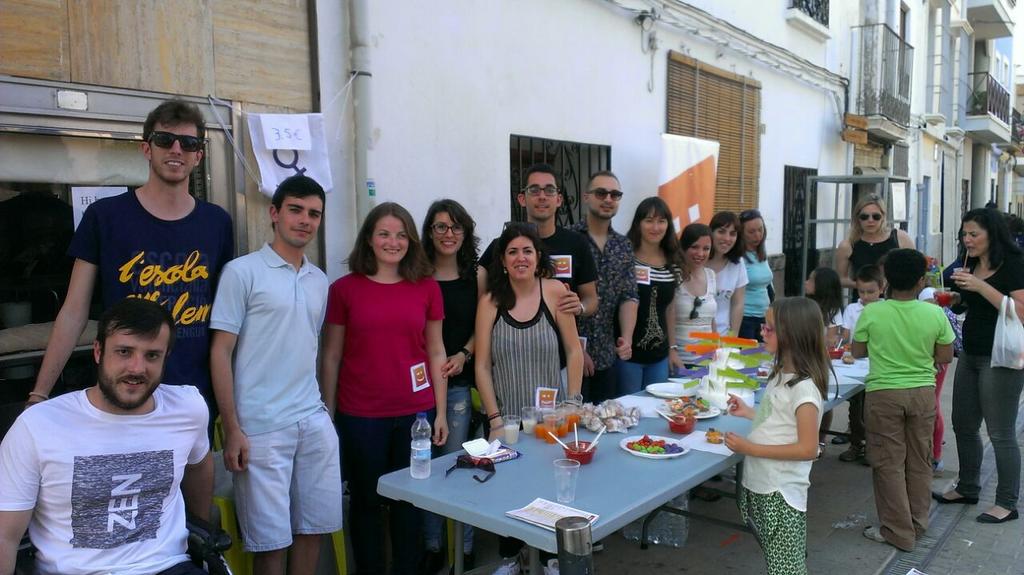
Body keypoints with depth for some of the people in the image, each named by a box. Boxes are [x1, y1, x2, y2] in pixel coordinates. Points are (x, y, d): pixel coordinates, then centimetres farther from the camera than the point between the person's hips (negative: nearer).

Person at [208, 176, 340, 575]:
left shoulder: (320, 280, 12)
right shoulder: (242, 272, -5)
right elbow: (220, 353, -7)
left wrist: (324, 407, 12)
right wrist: (232, 429, -11)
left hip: (315, 422, 5)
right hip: (261, 427, -5)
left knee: (314, 526, 12)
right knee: (270, 539, 5)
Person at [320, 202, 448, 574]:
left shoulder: (427, 288, 3)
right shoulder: (344, 289, -2)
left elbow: (436, 352, 7)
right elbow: (331, 356, 3)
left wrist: (441, 412, 6)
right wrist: (328, 415, 2)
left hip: (416, 413, 2)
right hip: (360, 416, -1)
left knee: (409, 501, 13)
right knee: (367, 502, 12)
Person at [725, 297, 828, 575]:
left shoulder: (804, 387, -20)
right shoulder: (782, 374, 7)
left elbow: (807, 448, -22)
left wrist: (750, 448, -22)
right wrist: (749, 413, 8)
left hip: (781, 494, -9)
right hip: (759, 485, 9)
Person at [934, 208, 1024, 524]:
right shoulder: (971, 265, 10)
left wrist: (980, 286, -26)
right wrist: (954, 297, 3)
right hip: (971, 355, 8)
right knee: (963, 426, 15)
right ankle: (967, 488, 30)